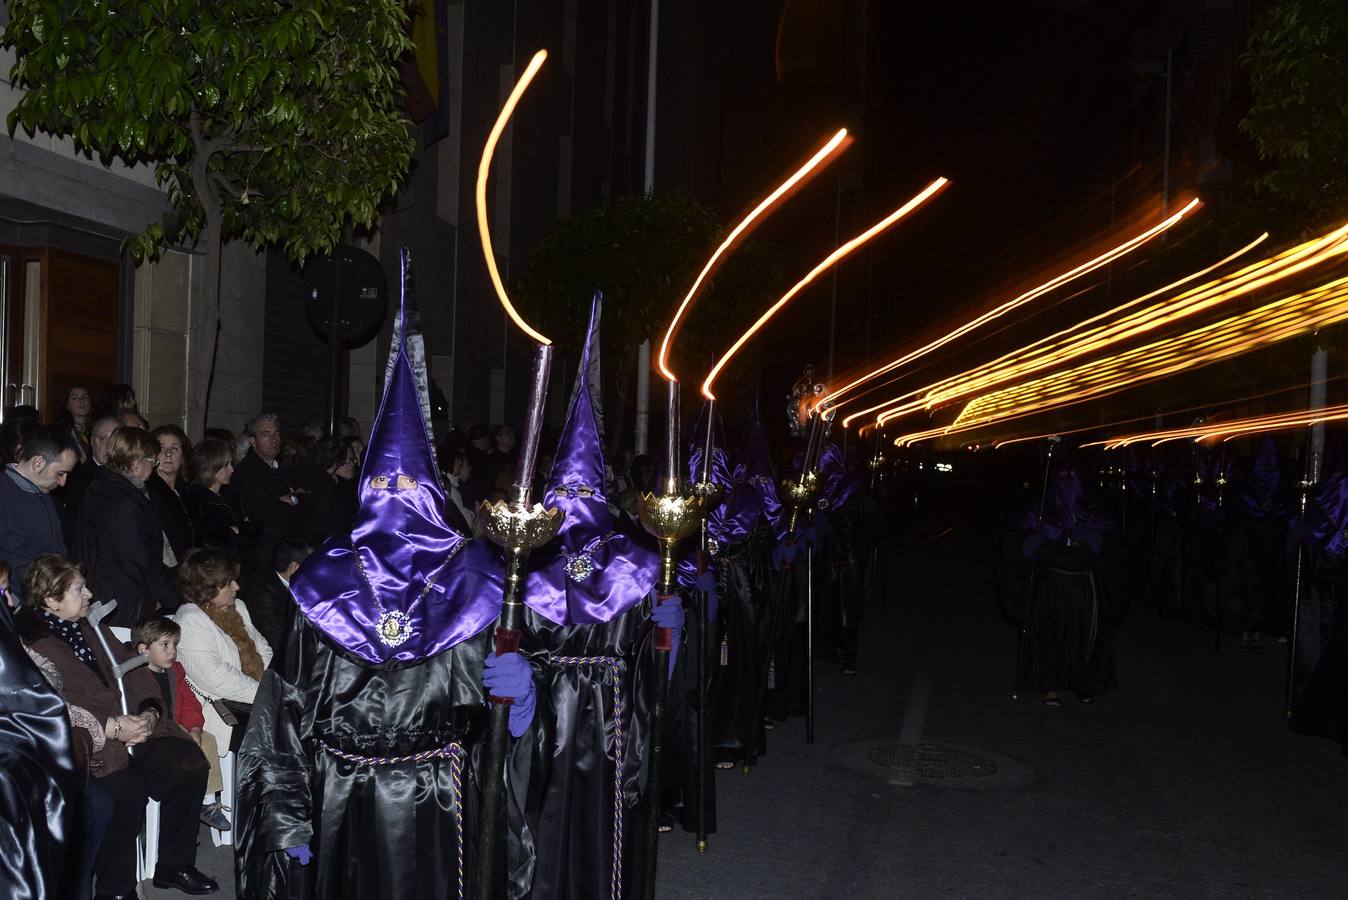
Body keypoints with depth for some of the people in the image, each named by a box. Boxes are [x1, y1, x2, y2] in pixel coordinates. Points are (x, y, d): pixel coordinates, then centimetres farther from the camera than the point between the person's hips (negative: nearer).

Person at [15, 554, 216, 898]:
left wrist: (149, 713, -5)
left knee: (190, 763, -13)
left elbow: (134, 671, 14)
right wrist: (113, 727, -24)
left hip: (135, 726, 7)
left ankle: (175, 866, 3)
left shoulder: (90, 627, 17)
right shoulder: (30, 646, -7)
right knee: (127, 787, -31)